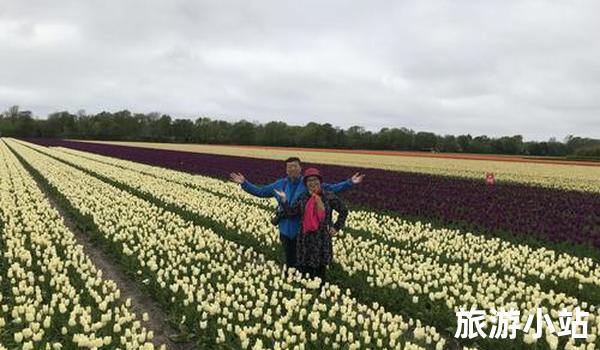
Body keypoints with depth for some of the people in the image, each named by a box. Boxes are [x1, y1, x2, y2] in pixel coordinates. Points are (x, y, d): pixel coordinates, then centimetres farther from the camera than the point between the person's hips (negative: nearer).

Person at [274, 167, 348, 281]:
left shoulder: (329, 197, -3)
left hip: (322, 240, -2)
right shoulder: (303, 198, 4)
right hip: (305, 240, 2)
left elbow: (344, 211, 7)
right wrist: (284, 199, -13)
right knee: (304, 273, 5)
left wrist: (336, 227, 2)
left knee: (320, 274, 7)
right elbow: (290, 213, -2)